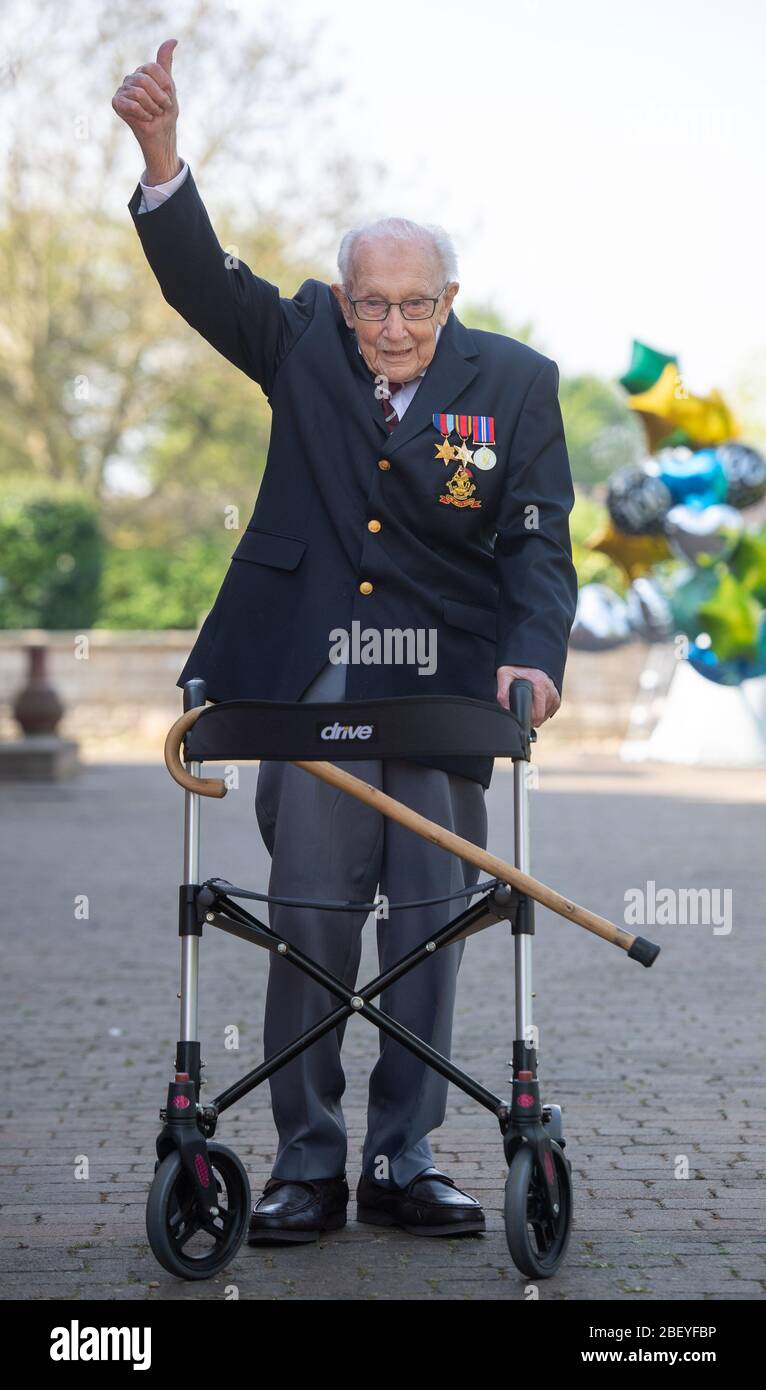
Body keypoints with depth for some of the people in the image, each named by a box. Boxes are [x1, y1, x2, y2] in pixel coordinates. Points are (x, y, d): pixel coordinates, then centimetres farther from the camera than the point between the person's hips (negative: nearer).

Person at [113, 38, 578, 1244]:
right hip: (316, 684, 0)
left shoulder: (513, 382, 0)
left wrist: (532, 655, -20)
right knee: (309, 918, 0)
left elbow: (538, 541, -3)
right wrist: (161, 151, -23)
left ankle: (404, 1163, 16)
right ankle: (307, 1164, 11)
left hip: (447, 688, 0)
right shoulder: (301, 343, 4)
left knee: (430, 927, 5)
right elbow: (203, 277, -7)